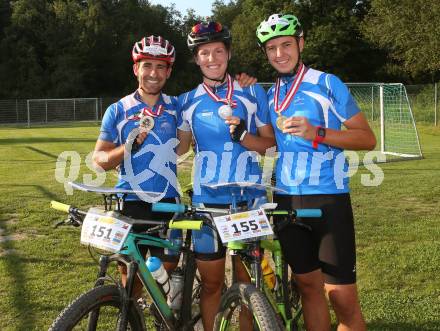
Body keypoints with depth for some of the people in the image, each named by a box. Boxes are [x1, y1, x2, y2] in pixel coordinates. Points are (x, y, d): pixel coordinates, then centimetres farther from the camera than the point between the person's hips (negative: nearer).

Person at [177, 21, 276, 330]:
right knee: (211, 283, 8)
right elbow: (180, 147, 14)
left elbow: (270, 142, 0)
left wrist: (243, 136, -17)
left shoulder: (252, 92, 2)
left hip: (249, 199, -1)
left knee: (247, 280, 6)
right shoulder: (188, 101, 6)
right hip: (207, 201, 1)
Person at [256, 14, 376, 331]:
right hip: (287, 200, 5)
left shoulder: (327, 84, -5)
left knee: (342, 295, -6)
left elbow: (368, 138, -8)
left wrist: (317, 133, -20)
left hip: (328, 198, -5)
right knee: (309, 285, 13)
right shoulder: (270, 95, 12)